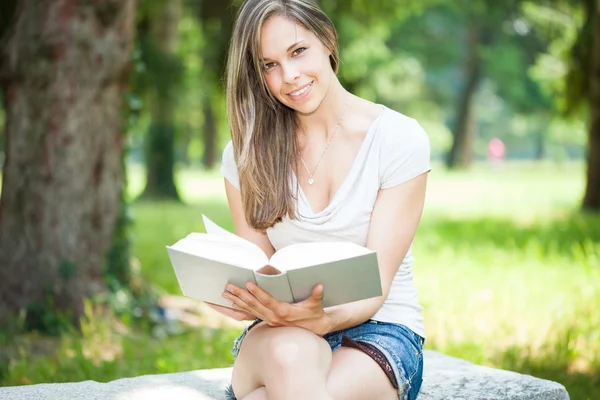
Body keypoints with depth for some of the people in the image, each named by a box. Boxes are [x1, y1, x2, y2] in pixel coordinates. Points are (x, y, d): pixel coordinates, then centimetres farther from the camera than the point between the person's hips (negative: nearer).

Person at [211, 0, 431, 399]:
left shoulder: (400, 139, -5)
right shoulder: (246, 154, 3)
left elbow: (376, 285, -9)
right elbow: (257, 269, 4)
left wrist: (323, 318, -31)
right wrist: (248, 300, -23)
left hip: (379, 327, -1)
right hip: (284, 332, 2)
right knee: (290, 356, -39)